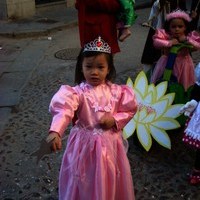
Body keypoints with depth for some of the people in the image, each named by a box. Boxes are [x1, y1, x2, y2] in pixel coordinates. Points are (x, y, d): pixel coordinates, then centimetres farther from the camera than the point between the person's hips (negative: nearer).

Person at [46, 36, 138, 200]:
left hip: (110, 144, 3)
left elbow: (129, 110, 6)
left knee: (111, 182, 19)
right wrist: (55, 132, -50)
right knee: (86, 184, 12)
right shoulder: (78, 92, -16)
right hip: (86, 144, -3)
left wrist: (115, 120, -14)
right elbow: (64, 111, -32)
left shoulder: (116, 91, -4)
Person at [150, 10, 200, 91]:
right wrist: (169, 42, -32)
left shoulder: (190, 37, -9)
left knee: (183, 84, 16)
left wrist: (187, 40, -26)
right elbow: (156, 42, -25)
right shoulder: (165, 35, -14)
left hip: (183, 65, 2)